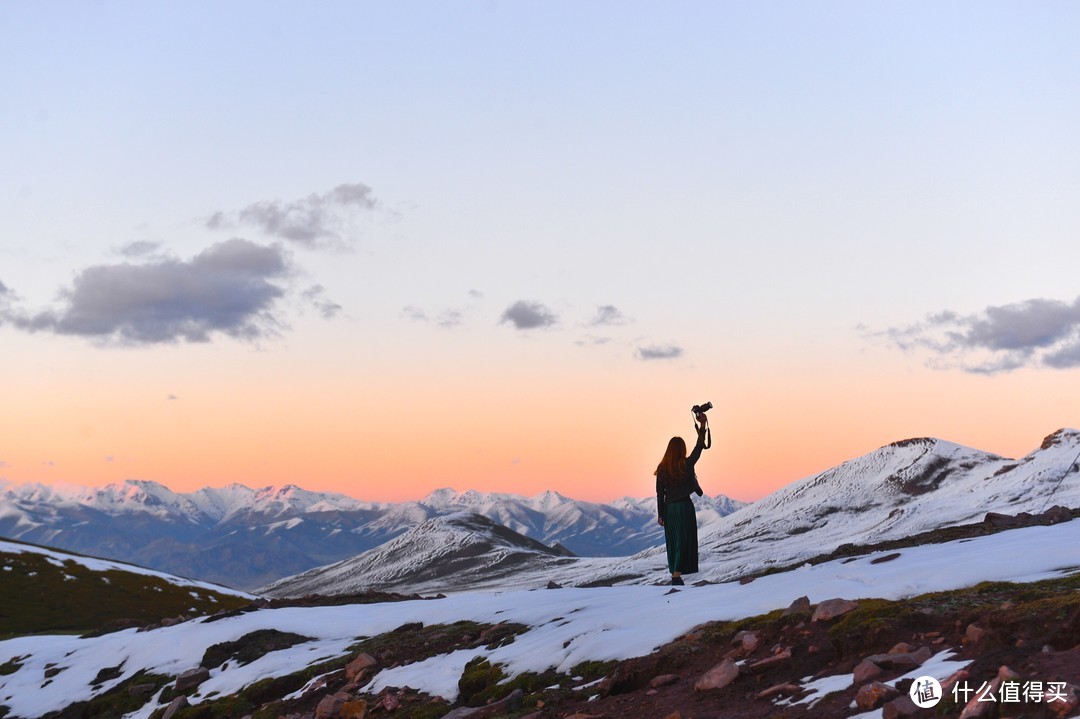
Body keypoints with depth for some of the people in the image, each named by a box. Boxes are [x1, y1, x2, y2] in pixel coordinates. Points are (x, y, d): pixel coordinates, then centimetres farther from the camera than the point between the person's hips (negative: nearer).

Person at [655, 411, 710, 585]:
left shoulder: (662, 469, -2)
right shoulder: (686, 465, -10)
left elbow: (660, 493, 0)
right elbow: (699, 447, -3)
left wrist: (660, 514, 6)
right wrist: (702, 426, 1)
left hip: (669, 508, 3)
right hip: (685, 506, -3)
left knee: (673, 542, 13)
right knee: (685, 540, -2)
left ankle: (674, 573, 19)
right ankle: (677, 574, -13)